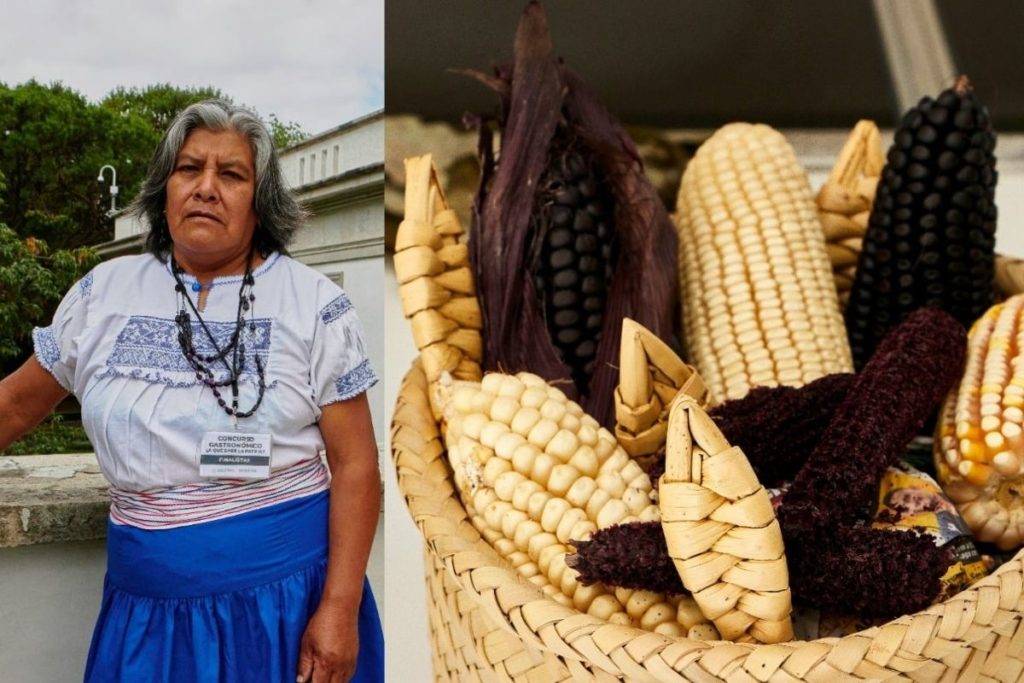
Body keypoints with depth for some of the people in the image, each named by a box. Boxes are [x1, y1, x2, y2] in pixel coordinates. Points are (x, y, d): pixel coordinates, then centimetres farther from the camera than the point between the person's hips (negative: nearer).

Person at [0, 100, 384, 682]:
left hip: (285, 593, -2)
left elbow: (355, 465, -9)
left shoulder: (314, 304, -6)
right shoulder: (103, 294, 3)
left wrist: (340, 610, -14)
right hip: (145, 601, 3)